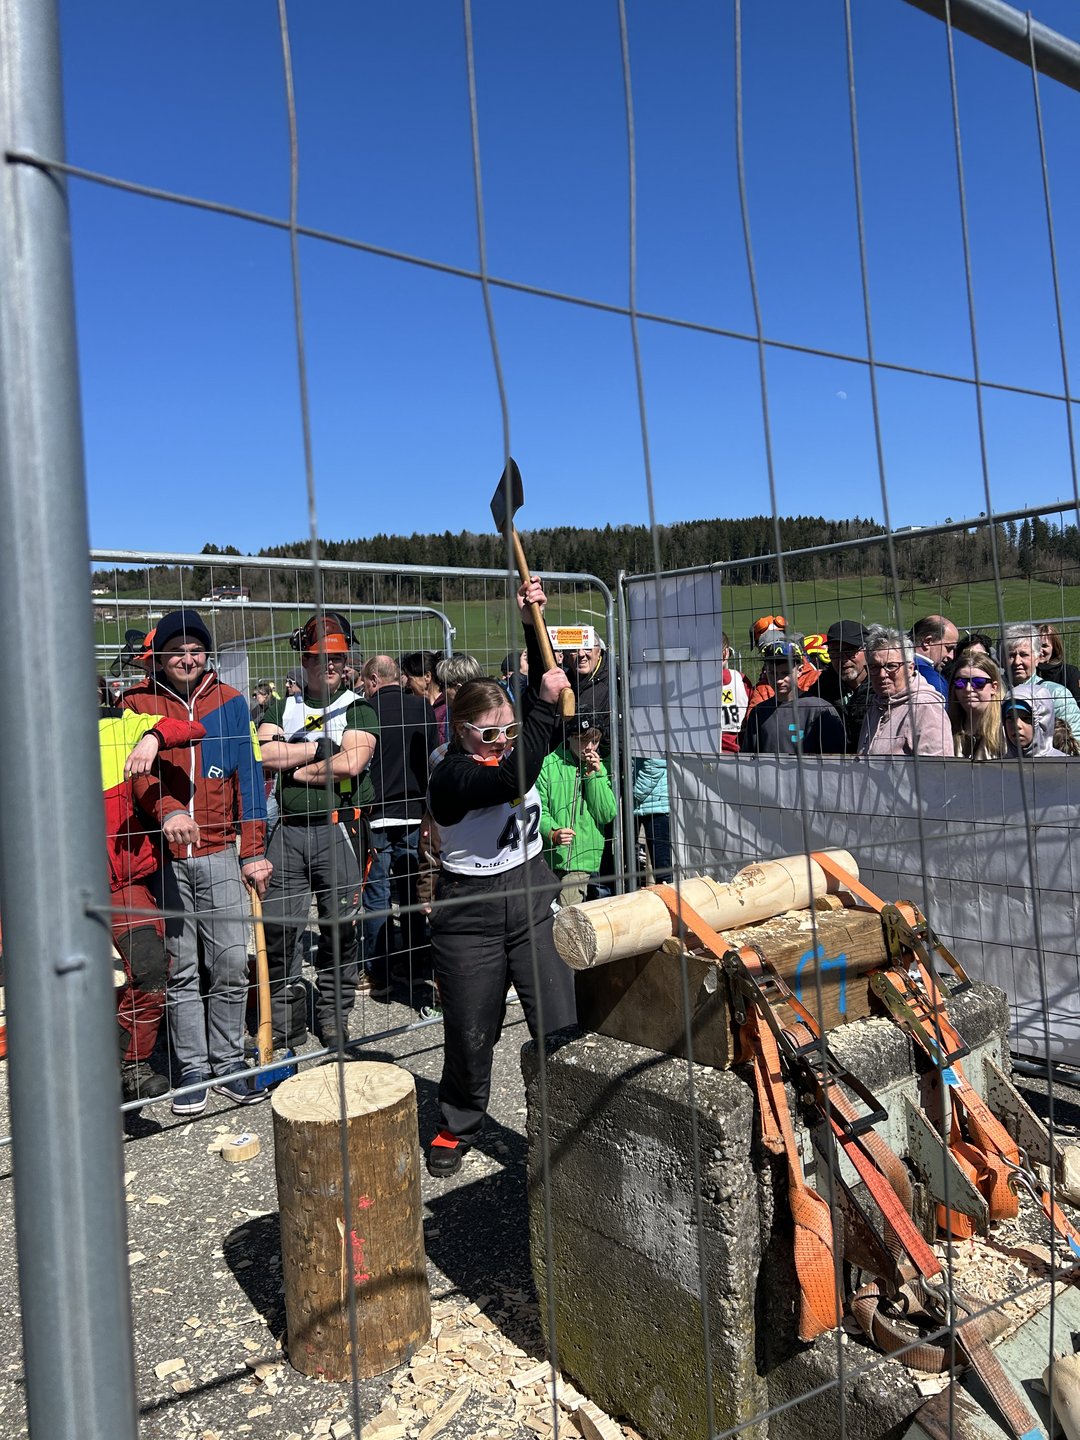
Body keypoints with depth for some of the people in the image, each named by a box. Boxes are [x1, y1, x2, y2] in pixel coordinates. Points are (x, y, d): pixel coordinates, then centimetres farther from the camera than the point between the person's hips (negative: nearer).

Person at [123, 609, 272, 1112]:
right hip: (163, 855, -1)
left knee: (231, 965, 2)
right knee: (180, 970, 7)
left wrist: (253, 851, 2)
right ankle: (192, 1068, 20)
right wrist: (166, 810, -30)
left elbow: (248, 777, 6)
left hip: (220, 853, 1)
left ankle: (228, 1063, 17)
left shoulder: (229, 701, 6)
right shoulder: (137, 703, 4)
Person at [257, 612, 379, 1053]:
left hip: (339, 830, -2)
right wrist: (322, 746, -7)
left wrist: (294, 768, -5)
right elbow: (265, 754, -5)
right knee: (277, 928, 2)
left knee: (339, 928, 5)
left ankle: (333, 1017, 21)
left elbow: (351, 763, -13)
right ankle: (286, 1021, 17)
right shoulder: (282, 709, 13)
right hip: (289, 831, 3)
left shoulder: (359, 710, 3)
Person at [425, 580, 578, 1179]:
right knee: (470, 1035, 10)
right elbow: (513, 777, -33)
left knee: (561, 1025, -2)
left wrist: (533, 625, -9)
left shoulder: (511, 746, 3)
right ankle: (457, 1128, 34)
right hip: (470, 913, -4)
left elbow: (541, 691, 3)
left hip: (533, 898, 5)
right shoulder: (450, 775, -16)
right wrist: (546, 703, -30)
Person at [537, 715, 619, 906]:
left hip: (584, 861, 2)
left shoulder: (599, 768, 10)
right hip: (552, 858, -1)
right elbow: (538, 809, -7)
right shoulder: (549, 765, -4)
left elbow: (607, 815, 1)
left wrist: (595, 775, -5)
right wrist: (553, 833, -26)